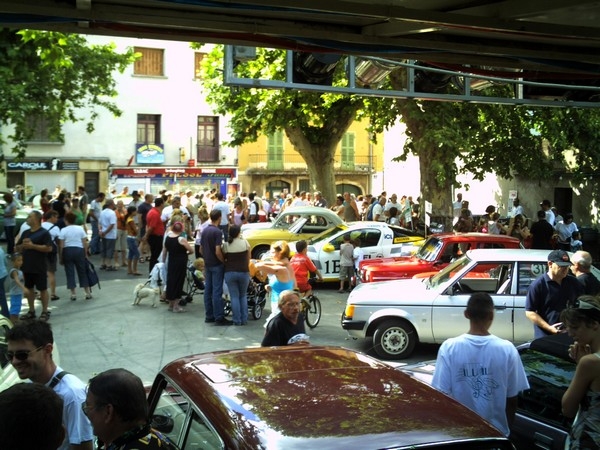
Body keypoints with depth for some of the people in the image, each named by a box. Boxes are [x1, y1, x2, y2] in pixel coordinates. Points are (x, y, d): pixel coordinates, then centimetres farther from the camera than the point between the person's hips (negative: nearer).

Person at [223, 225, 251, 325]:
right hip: (244, 272, 1)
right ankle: (244, 319, 12)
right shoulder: (244, 242, -4)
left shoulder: (225, 245, -5)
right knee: (243, 296, 15)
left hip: (230, 273, 0)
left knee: (234, 296, 5)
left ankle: (237, 320, 3)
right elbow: (248, 258, 5)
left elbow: (224, 258, 2)